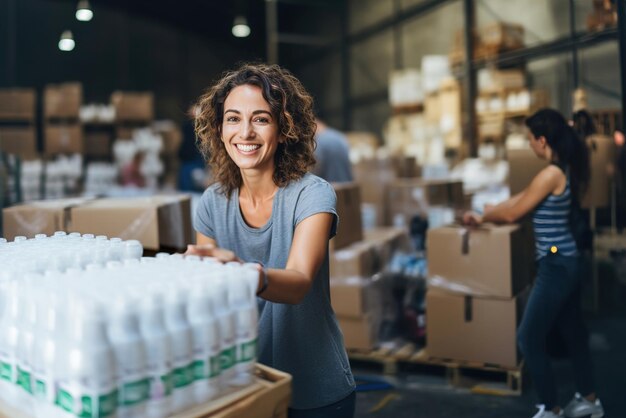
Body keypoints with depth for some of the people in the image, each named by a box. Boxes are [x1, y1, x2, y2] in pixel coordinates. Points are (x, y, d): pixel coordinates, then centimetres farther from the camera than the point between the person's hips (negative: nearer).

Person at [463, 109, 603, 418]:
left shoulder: (551, 174, -21)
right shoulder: (564, 170, 9)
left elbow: (512, 214, -16)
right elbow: (521, 198, 17)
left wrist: (482, 217, 3)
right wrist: (484, 215, 16)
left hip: (556, 265, -10)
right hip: (566, 262, 10)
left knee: (529, 338, -1)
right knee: (572, 331, 20)